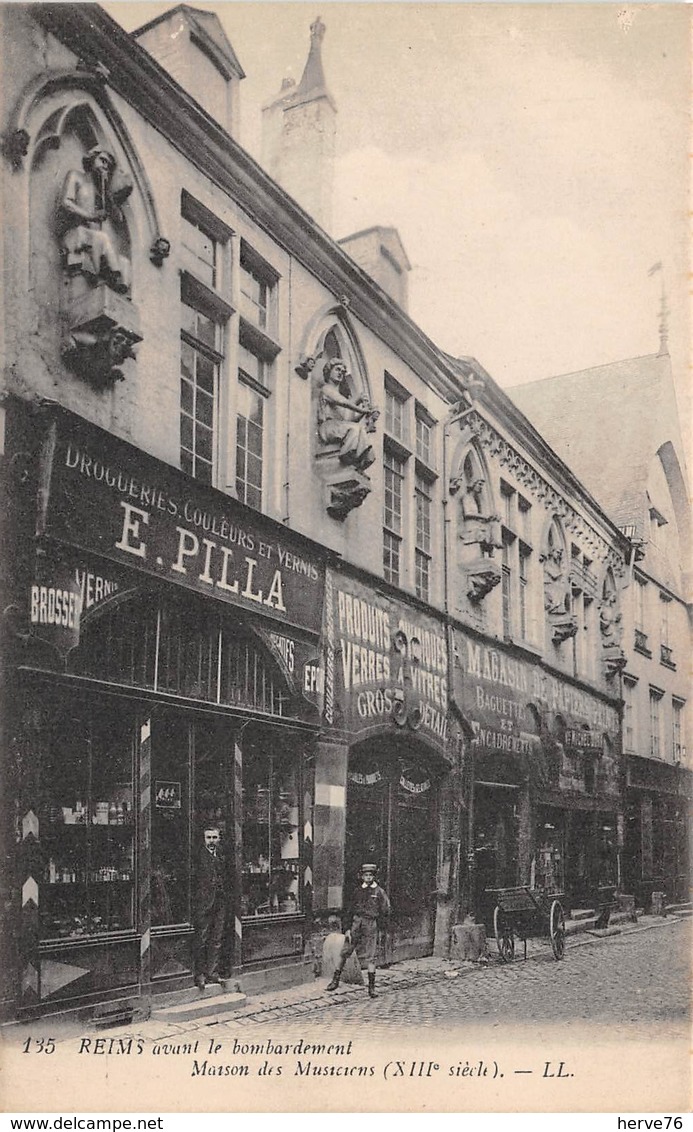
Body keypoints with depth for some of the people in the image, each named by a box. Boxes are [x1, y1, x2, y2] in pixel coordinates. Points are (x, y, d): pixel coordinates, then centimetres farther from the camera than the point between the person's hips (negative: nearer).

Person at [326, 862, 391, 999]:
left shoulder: (380, 892, 0)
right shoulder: (358, 891, 9)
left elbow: (385, 912, 2)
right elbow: (351, 910, 11)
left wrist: (381, 927, -4)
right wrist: (348, 928, 6)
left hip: (371, 925, -3)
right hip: (356, 923, 3)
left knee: (370, 957, -2)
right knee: (344, 953, 3)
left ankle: (372, 987, 5)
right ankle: (335, 980, 16)